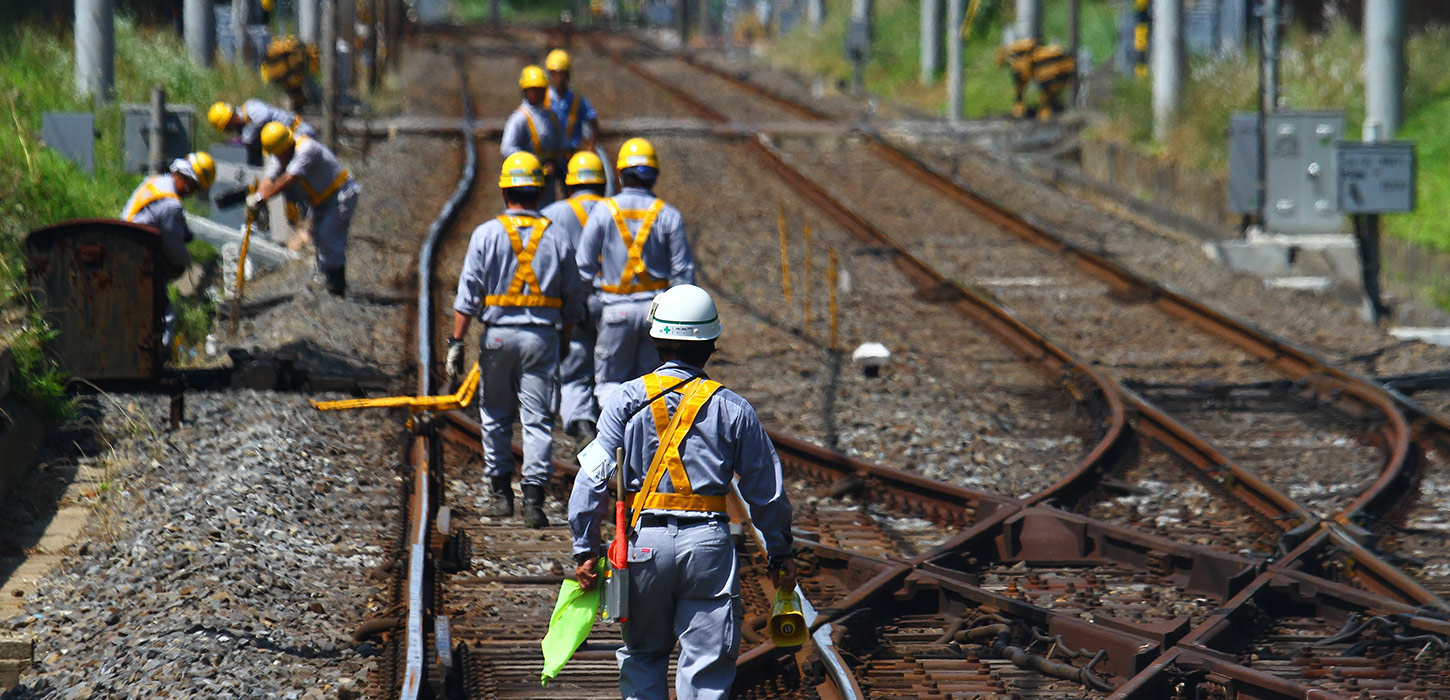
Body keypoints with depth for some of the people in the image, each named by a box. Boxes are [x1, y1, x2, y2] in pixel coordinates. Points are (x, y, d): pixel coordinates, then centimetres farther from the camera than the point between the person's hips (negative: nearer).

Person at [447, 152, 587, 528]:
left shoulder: (487, 233, -2)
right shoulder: (557, 236, 3)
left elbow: (468, 295, -5)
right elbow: (573, 299, 7)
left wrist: (457, 342, -3)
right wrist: (566, 337, 19)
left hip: (498, 333, 0)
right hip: (542, 336, 1)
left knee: (495, 415, 14)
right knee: (538, 419, 0)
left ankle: (501, 492, 16)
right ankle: (534, 497, -8)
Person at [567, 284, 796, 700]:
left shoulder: (627, 400, 1)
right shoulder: (732, 408, 1)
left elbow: (593, 476, -3)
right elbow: (767, 492, 5)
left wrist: (585, 550, 2)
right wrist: (780, 555, 16)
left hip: (646, 540, 1)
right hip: (709, 541, -1)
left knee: (644, 654, 17)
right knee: (707, 666, 1)